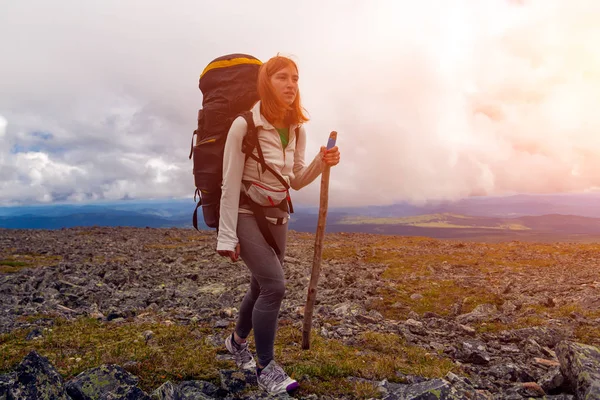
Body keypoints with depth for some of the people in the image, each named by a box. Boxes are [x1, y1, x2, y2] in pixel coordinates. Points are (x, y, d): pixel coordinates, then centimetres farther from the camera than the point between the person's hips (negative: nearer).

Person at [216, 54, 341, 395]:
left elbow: (296, 181, 6)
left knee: (263, 287, 14)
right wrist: (227, 236, -16)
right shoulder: (244, 125, -17)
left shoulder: (297, 130, 1)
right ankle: (267, 367, 4)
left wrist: (321, 163, -13)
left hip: (278, 216, 6)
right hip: (247, 214, -6)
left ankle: (238, 341, 42)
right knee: (274, 286, -16)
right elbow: (230, 184, -16)